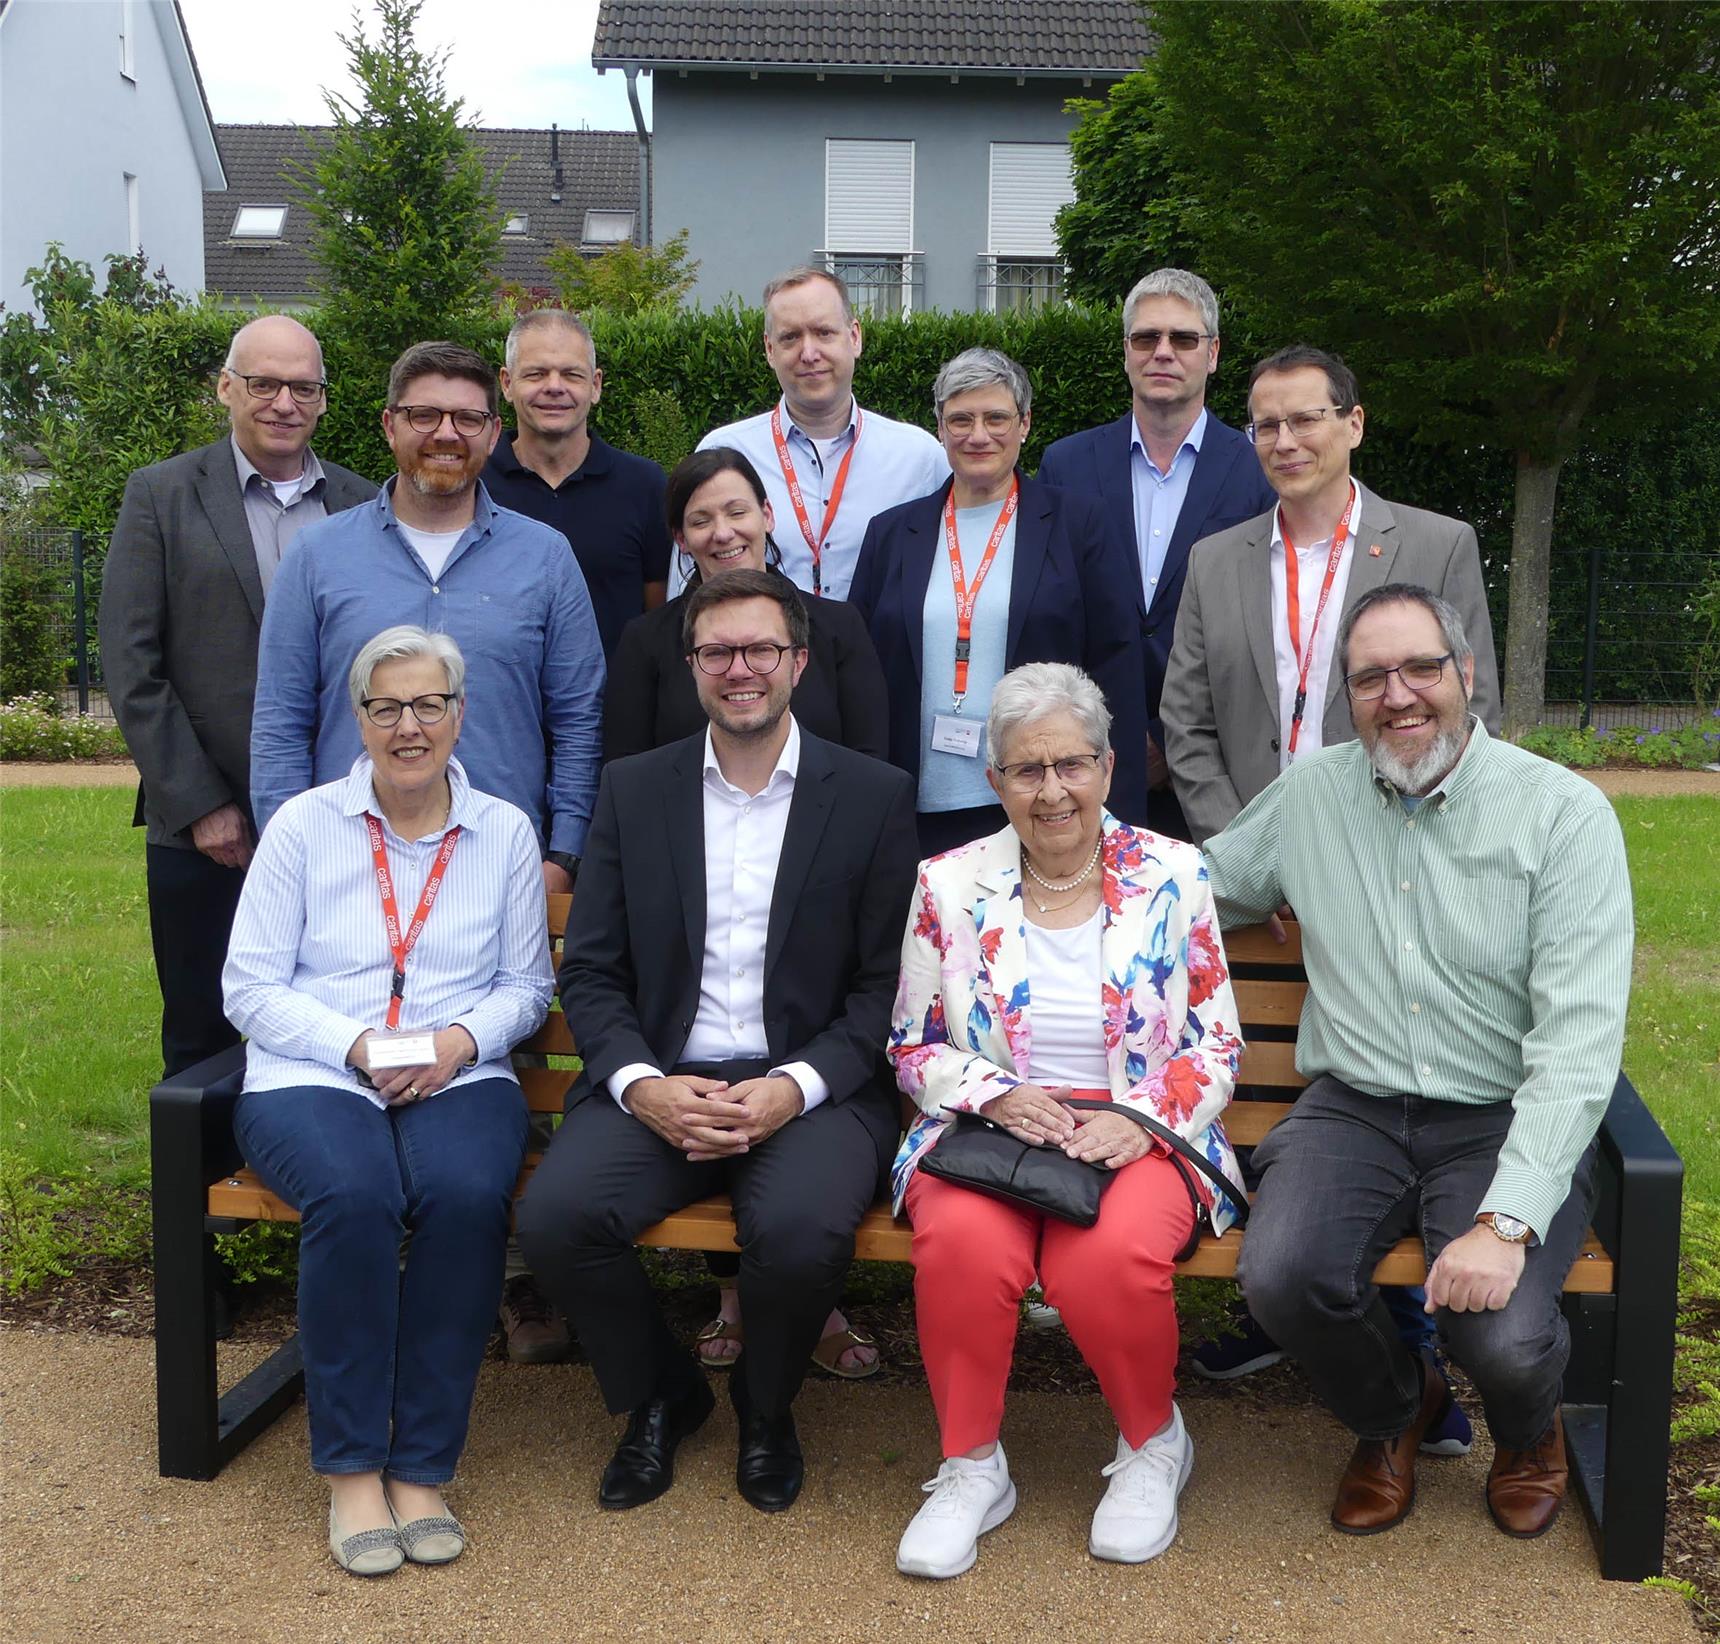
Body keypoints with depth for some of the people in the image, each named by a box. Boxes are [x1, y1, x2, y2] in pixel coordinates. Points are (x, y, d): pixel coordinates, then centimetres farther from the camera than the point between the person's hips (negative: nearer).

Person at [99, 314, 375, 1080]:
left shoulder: (363, 504, 8)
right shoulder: (161, 495, 2)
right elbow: (131, 667, -3)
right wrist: (199, 806, -8)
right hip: (203, 832, -1)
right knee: (202, 1044, 8)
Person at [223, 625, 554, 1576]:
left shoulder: (505, 832, 11)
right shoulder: (302, 826, 7)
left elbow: (526, 986, 12)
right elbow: (249, 986, 2)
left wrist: (463, 1037, -10)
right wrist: (354, 1046, -12)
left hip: (461, 1078, 1)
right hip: (311, 1076, -1)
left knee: (468, 1194, -33)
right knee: (354, 1195, -34)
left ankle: (422, 1464, -17)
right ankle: (351, 1466, -17)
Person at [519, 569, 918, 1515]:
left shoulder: (873, 797, 5)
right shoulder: (634, 790, 11)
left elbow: (887, 985, 1)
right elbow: (589, 971, 7)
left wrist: (795, 1086, -15)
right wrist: (640, 1083, -12)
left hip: (811, 1088, -2)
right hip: (659, 1083, 2)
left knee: (802, 1230, -31)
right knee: (555, 1216, -24)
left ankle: (765, 1404, 6)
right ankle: (660, 1395, 8)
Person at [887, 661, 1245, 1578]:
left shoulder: (1173, 877, 5)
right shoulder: (950, 885, 6)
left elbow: (1217, 1046, 6)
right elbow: (913, 1047, 10)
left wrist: (1140, 1120, -12)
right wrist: (996, 1093, -10)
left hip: (1140, 1134, -1)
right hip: (989, 1127, 1)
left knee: (1115, 1256, -33)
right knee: (963, 1243, -33)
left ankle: (1153, 1443, 0)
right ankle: (971, 1468, -8)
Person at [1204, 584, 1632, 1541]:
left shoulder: (1564, 813, -8)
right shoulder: (1310, 794, 6)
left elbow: (1579, 1038, -15)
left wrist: (1506, 1220, -25)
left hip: (1505, 1122, -2)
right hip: (1354, 1109, 3)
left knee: (1504, 1336, -26)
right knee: (1280, 1276, -25)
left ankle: (1529, 1428, 18)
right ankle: (1394, 1414, 13)